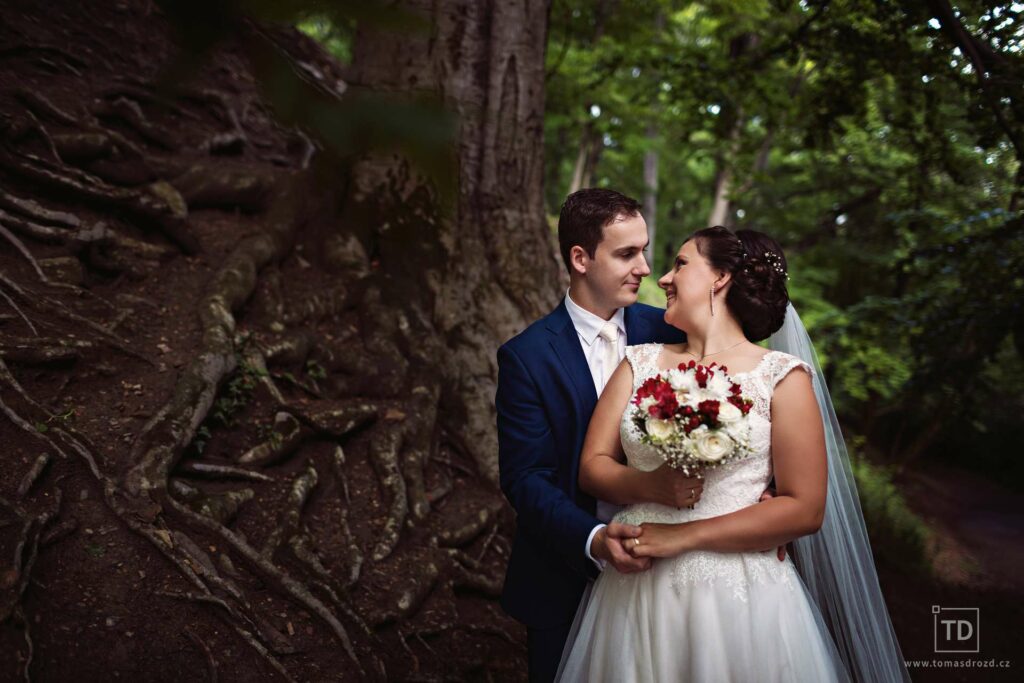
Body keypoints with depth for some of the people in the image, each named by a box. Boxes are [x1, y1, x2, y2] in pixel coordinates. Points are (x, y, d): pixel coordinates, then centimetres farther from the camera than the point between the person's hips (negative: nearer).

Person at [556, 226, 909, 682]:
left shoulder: (782, 376, -5)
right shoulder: (640, 362, 7)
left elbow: (805, 510, -10)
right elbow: (592, 466, 3)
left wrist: (684, 536, -14)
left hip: (738, 600, -3)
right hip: (634, 596, 3)